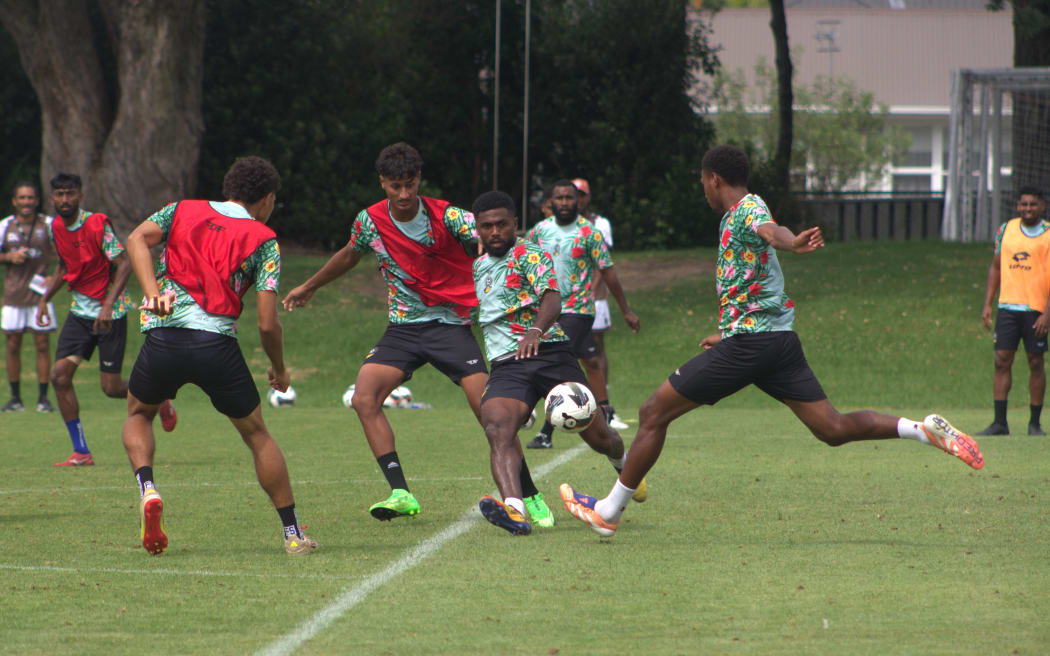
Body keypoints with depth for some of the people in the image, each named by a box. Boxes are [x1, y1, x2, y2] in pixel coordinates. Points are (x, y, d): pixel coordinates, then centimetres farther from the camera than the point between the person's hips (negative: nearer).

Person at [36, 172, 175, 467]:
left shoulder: (97, 224, -17)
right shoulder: (57, 227, 4)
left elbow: (124, 264, -21)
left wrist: (108, 304, -30)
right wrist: (45, 299, 12)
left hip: (110, 312, -6)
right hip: (80, 309, 6)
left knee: (111, 387, -5)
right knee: (60, 375, -9)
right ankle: (81, 452, -2)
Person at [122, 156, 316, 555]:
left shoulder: (183, 210, 19)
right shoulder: (263, 239, 10)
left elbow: (137, 239, -2)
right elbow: (267, 324, 2)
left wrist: (153, 293, -11)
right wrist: (280, 370, 18)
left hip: (162, 338, 2)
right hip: (216, 342, -2)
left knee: (138, 415, 28)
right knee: (256, 433, 16)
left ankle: (146, 488, -1)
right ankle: (293, 533, 16)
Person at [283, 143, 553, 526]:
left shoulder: (446, 217, -15)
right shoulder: (370, 221, 0)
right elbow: (350, 254, 21)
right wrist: (308, 288, 34)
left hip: (450, 324, -4)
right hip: (403, 328, 4)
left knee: (488, 408, -15)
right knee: (364, 398, -17)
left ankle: (530, 497, -2)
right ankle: (400, 493, -16)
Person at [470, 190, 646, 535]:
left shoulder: (530, 255, -2)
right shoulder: (478, 267, 20)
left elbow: (552, 298, -21)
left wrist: (535, 331, -39)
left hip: (548, 352, -4)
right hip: (505, 365, 4)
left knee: (598, 435, 0)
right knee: (497, 429, -28)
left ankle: (623, 468, 39)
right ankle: (514, 510, -49)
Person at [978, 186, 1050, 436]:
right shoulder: (1006, 230, 10)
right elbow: (996, 267, 17)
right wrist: (987, 304, 9)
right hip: (1007, 306, 3)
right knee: (1002, 360, -2)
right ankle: (1000, 422, 0)